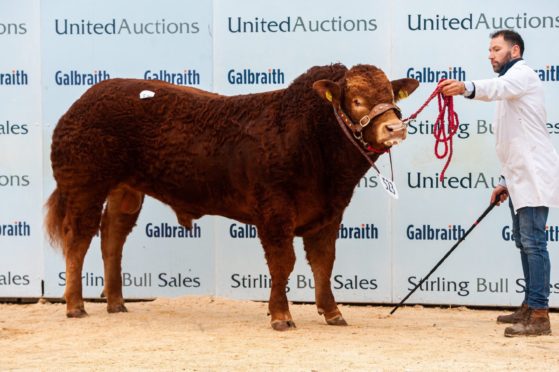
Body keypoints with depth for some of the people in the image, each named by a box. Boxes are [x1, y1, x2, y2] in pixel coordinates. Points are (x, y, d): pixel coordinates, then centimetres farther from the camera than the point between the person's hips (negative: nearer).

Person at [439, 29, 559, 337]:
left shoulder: (522, 74, -7)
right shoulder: (510, 85, 26)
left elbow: (500, 87, -33)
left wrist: (466, 88, -51)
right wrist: (506, 180, 22)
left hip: (534, 174, -11)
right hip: (520, 178, 11)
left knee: (533, 242, -15)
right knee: (523, 240, 15)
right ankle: (530, 306, 24)